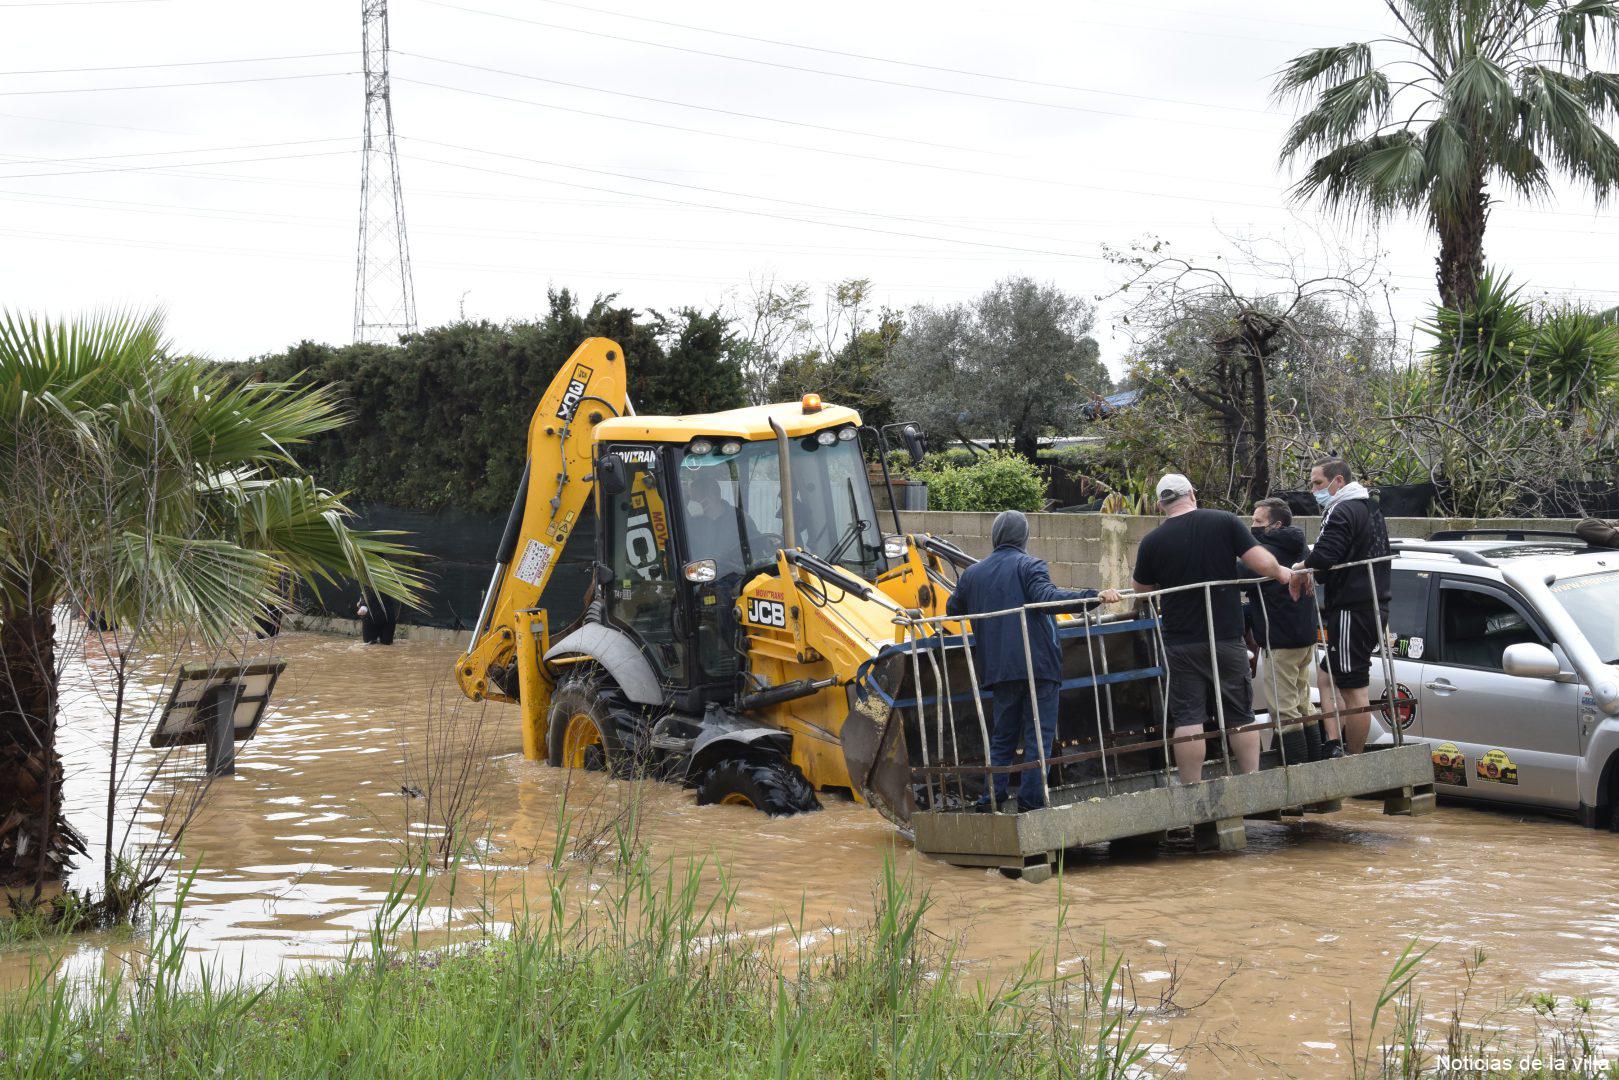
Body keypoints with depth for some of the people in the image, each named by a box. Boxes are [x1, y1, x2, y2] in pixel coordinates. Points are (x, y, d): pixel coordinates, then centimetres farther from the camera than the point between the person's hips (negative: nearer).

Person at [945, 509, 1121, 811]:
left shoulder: (972, 574, 12)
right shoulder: (1030, 566, -5)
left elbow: (953, 609, 23)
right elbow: (1046, 597, -22)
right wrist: (1095, 596, -27)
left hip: (999, 669, 5)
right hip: (1039, 664, -5)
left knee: (1003, 737, 15)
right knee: (1039, 736, 0)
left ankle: (991, 800, 10)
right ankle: (1031, 801, -3)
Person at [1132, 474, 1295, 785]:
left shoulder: (1152, 542, -3)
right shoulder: (1225, 522, -5)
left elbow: (1142, 593, 10)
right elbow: (1263, 564, -10)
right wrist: (1282, 572, 11)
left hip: (1181, 643, 0)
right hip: (1227, 639, 0)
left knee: (1187, 718, 1)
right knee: (1241, 717, 10)